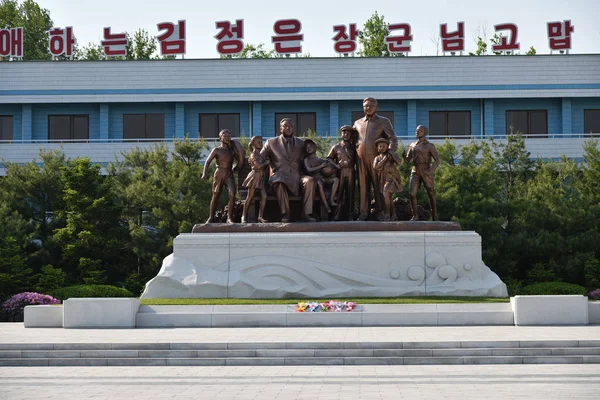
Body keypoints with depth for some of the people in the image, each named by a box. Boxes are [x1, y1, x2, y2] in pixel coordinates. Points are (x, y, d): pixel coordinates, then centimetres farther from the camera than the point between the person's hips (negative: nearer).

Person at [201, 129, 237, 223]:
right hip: (219, 174, -1)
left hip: (229, 174, 1)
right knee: (215, 197, 6)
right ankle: (211, 218, 20)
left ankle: (229, 218, -13)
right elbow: (207, 161, -1)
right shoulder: (216, 150, 3)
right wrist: (204, 173, -13)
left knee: (232, 195, -18)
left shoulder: (232, 151, 11)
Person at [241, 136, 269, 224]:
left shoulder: (260, 154, 16)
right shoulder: (253, 154, -9)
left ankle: (260, 216, -7)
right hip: (255, 176, -7)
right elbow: (258, 166, -19)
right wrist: (266, 162, -8)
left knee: (264, 196, -7)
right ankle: (243, 216, 9)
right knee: (250, 197, -1)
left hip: (261, 178, 7)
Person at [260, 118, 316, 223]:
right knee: (279, 183, -39)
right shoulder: (271, 142, 15)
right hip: (279, 176, -2)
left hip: (296, 177, 2)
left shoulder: (300, 143, 21)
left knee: (309, 180, -31)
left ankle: (306, 213, -33)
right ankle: (285, 214, -38)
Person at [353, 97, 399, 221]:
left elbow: (393, 138, 1)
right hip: (361, 158, 3)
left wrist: (391, 151, -16)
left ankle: (380, 212, 0)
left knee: (378, 185, -4)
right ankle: (363, 212, 4)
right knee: (363, 185, 2)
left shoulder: (383, 121, 8)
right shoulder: (358, 123, 19)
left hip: (376, 157, -3)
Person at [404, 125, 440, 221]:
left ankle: (435, 216, 19)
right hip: (415, 173, 3)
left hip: (426, 173, -3)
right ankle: (415, 216, -3)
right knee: (412, 194, -12)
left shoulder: (430, 146, -3)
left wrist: (431, 171, -22)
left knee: (431, 195, 4)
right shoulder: (412, 145, 11)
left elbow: (437, 160, -8)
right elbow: (407, 160, 10)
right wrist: (404, 155, -14)